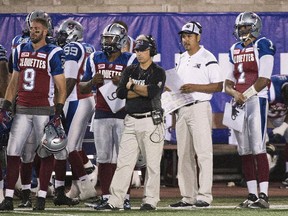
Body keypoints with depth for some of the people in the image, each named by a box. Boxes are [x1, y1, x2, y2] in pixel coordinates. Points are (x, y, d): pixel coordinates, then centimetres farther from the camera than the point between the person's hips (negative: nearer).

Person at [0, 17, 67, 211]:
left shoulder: (54, 54, -5)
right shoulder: (20, 51, 11)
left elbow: (61, 88, -5)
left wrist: (57, 114, -13)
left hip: (44, 110, -5)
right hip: (22, 110, 5)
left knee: (46, 154, 1)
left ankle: (41, 198, 7)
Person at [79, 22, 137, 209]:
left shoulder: (130, 60, -1)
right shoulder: (95, 59, 10)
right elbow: (82, 88, 15)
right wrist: (93, 82, -6)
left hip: (123, 115, -3)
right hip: (102, 115, 3)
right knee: (104, 157, 3)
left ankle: (125, 196, 0)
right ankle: (106, 197, 8)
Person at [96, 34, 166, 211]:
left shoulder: (158, 72, -1)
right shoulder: (130, 71, 14)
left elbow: (152, 92, -19)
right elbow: (121, 93, 1)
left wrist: (132, 86, -5)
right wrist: (143, 90, -9)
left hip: (151, 121, -5)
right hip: (131, 121, 5)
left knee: (152, 163, -2)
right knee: (124, 162, 2)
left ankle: (150, 201, 4)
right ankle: (115, 201, 1)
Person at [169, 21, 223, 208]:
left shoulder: (207, 58, -5)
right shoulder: (182, 59, 17)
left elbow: (218, 86, -10)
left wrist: (195, 87, -19)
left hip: (200, 108, -8)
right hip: (182, 110, 8)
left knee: (203, 152, -9)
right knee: (184, 155, 7)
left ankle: (204, 196, -11)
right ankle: (188, 197, 10)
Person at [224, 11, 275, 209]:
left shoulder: (263, 46, -4)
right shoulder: (235, 50, 17)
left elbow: (264, 80, -12)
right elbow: (228, 83, 17)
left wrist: (245, 95, -12)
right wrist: (234, 93, -5)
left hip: (256, 100, -7)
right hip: (238, 103, 7)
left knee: (258, 149, -12)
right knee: (244, 151, 6)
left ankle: (263, 195, -15)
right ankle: (252, 194, 10)